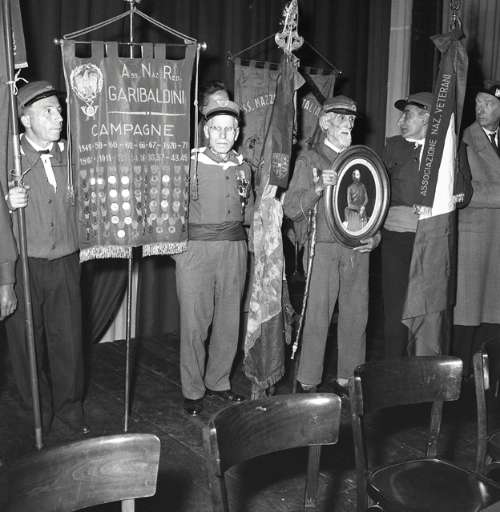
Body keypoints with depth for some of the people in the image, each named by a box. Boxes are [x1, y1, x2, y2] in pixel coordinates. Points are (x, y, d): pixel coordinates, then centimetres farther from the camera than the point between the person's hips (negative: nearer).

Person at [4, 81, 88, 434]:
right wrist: (8, 202, -23)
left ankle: (70, 406, 27)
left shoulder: (70, 154, 6)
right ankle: (38, 411, 28)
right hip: (22, 264, -2)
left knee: (69, 338, 7)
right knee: (27, 340, 9)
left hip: (65, 263, 3)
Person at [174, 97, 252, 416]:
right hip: (195, 247, -4)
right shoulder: (189, 163, -3)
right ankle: (193, 391, 13)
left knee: (229, 321, 10)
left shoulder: (242, 167, 11)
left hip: (234, 248, 4)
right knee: (194, 323, -1)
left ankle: (218, 381, 27)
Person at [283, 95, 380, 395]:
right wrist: (318, 187, -21)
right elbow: (291, 208, -5)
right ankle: (308, 384, 6)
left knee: (356, 315, 6)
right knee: (317, 317, -4)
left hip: (358, 249, 4)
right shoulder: (309, 160, 4)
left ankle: (348, 380, 19)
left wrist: (375, 236, 5)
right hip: (324, 249, -4)